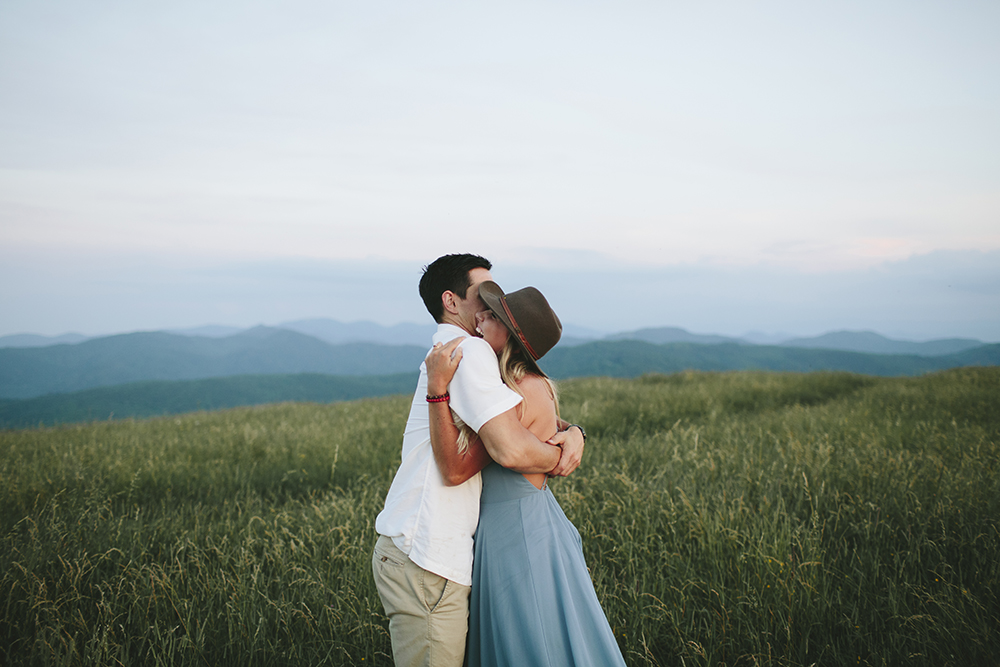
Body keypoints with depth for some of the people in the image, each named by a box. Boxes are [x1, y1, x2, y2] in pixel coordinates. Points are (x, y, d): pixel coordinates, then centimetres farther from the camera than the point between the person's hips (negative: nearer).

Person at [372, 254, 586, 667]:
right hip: (424, 560, -10)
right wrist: (556, 458, -5)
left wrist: (572, 431, 1)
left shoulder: (447, 353, 20)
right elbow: (512, 450, -26)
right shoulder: (470, 350, -13)